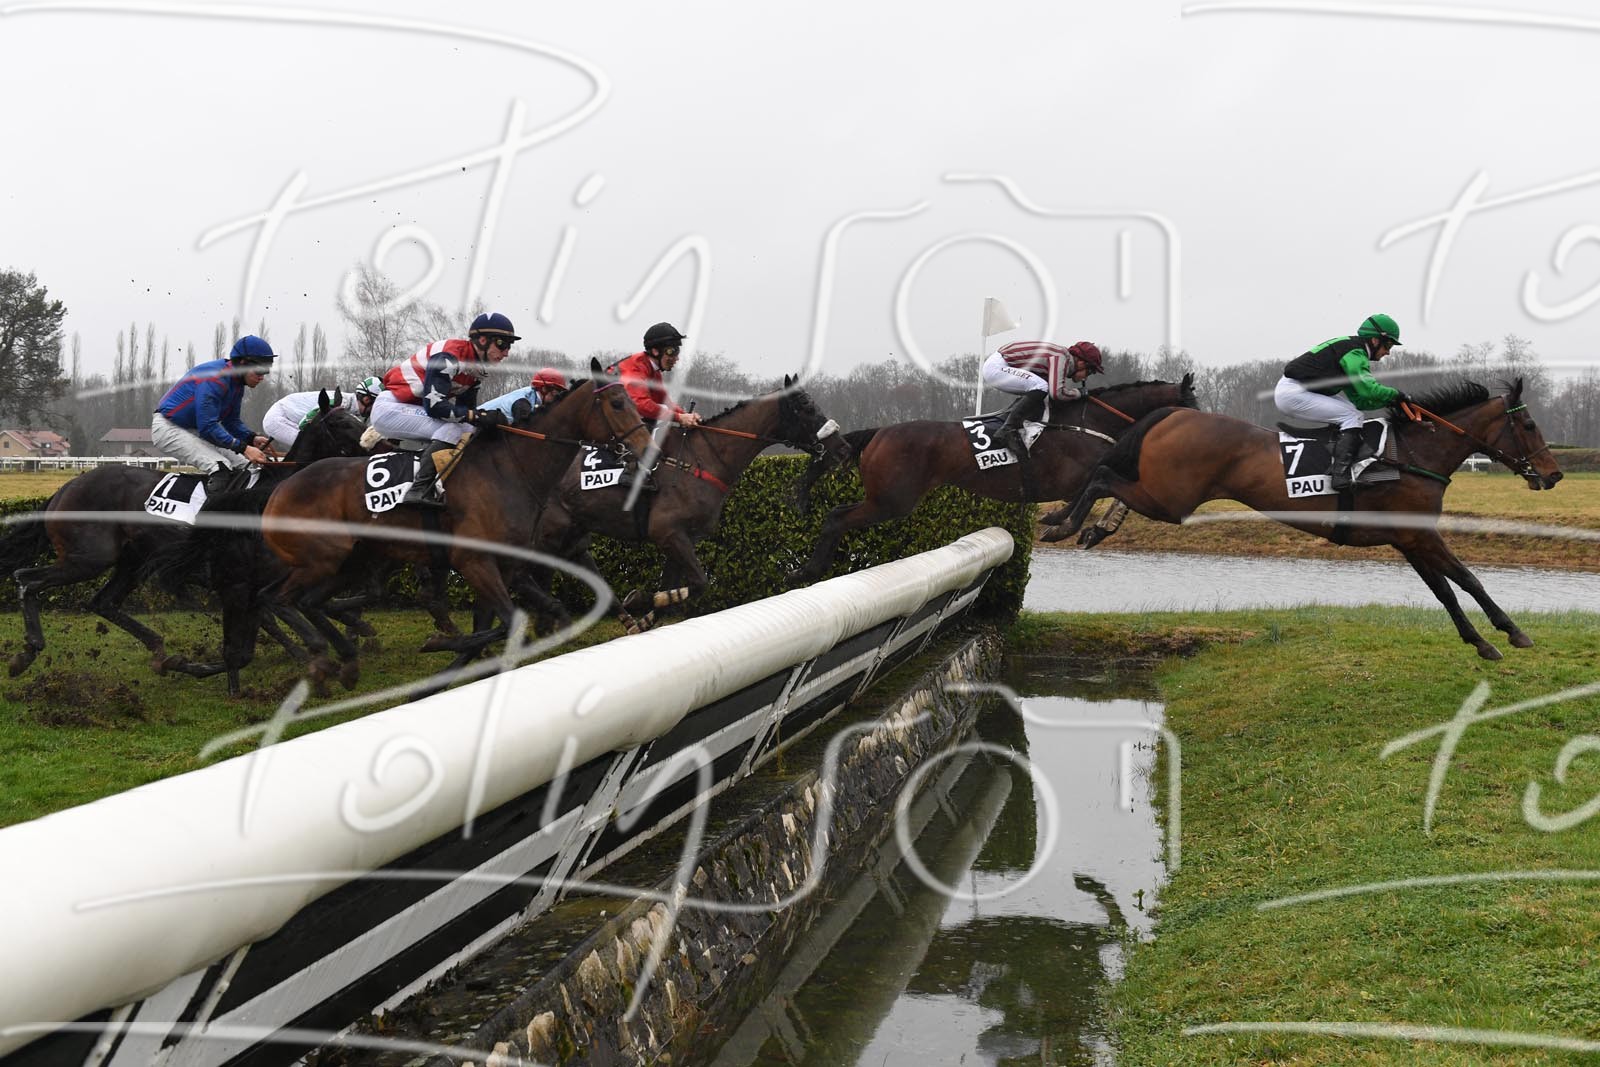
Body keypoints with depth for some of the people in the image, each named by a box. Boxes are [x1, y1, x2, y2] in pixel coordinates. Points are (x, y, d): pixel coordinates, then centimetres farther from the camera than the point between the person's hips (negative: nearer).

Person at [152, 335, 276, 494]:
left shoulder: (237, 383, 3)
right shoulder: (214, 378, -27)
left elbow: (231, 421, 13)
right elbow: (207, 427, -30)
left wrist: (252, 438, -7)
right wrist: (243, 448, -32)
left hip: (195, 431, 10)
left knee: (244, 465, -1)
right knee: (220, 467, -29)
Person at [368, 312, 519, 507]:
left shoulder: (476, 367, 5)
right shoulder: (450, 356, -23)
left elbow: (466, 409, 7)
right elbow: (434, 406, -30)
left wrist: (492, 419, -10)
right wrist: (478, 416, -33)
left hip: (415, 408, 10)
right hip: (389, 408, -10)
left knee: (469, 431, 2)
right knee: (452, 429, -26)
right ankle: (420, 490, -33)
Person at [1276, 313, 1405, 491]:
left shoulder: (1350, 349, 19)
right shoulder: (1354, 352, -12)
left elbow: (1358, 399, 18)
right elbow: (1368, 388, -22)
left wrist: (1388, 401, 7)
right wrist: (1395, 394, -6)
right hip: (1292, 394, -10)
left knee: (1350, 409, 13)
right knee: (1352, 416, -12)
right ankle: (1340, 474, -22)